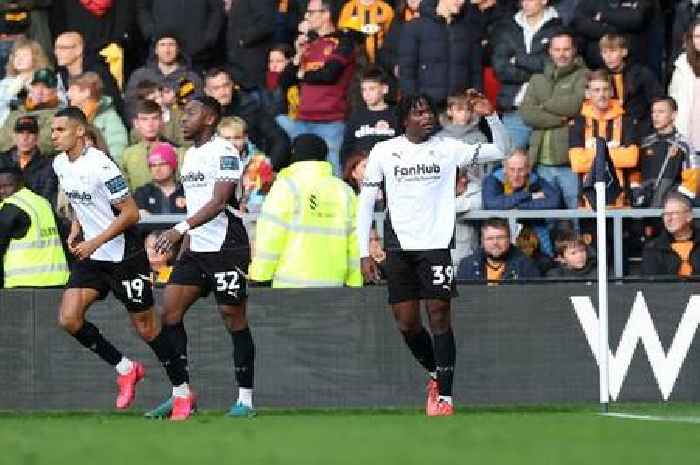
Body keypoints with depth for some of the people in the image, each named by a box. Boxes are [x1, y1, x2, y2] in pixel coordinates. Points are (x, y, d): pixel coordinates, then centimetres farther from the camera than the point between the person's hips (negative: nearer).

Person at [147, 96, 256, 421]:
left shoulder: (224, 153, -12)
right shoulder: (190, 155, 16)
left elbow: (218, 202, -22)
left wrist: (181, 229, -30)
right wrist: (184, 245, 20)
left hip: (226, 247, -9)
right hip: (196, 249, 9)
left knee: (234, 318, -3)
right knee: (169, 311, 0)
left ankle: (245, 399, 4)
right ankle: (181, 395, 4)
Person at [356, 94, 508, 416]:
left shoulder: (447, 149, 5)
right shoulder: (383, 152, 6)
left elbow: (499, 151, 2)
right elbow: (365, 202, 8)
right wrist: (364, 253, 2)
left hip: (436, 244, -1)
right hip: (398, 247, 1)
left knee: (439, 315, -8)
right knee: (406, 322, 2)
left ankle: (444, 395, -5)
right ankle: (435, 373, 27)